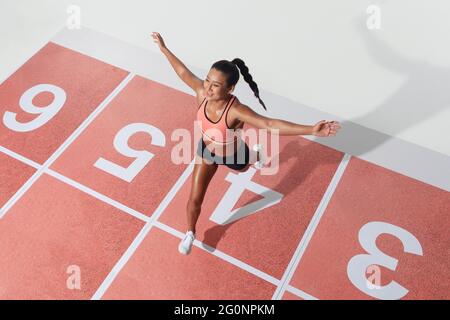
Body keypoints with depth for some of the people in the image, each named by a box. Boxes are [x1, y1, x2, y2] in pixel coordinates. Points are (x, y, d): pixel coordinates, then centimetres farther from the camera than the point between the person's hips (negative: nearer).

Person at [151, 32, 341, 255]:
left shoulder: (236, 111, -46)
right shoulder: (202, 93, -32)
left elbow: (270, 124, -57)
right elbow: (183, 72, -13)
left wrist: (311, 130, -67)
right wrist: (164, 48, -1)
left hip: (232, 155, -3)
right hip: (207, 150, 3)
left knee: (242, 168, 37)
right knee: (194, 198, 12)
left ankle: (255, 153, 74)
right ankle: (190, 233, 43)